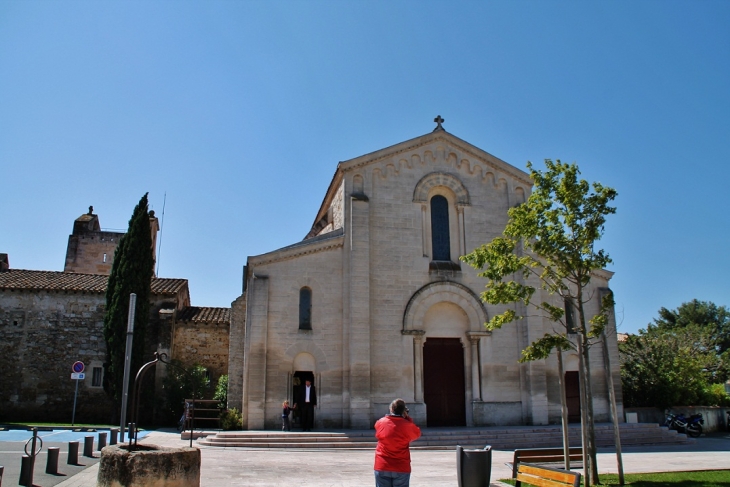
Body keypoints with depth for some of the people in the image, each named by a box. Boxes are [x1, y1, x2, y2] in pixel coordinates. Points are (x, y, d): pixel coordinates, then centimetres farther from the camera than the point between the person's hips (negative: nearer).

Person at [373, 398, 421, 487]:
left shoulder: (380, 422, -4)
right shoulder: (407, 425, -9)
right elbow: (417, 434, 10)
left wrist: (390, 416, 16)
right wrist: (407, 418, 7)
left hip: (382, 467, 1)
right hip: (401, 469, -1)